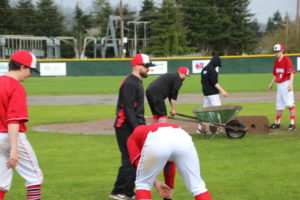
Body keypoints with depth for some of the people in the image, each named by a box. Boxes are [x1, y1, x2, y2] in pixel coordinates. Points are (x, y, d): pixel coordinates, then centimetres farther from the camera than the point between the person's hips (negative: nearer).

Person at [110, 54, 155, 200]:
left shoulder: (137, 82, 17)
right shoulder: (130, 83, -15)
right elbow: (128, 109, -20)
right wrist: (136, 129, -22)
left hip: (135, 127, 10)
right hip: (126, 127, -10)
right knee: (129, 160, -10)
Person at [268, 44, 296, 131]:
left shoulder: (287, 60, -11)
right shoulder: (276, 61, 14)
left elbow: (292, 73, -17)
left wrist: (291, 84, -26)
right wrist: (272, 83, 22)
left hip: (286, 83, -8)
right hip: (279, 84, 8)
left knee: (290, 103, -10)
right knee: (279, 104, 13)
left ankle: (292, 123, -11)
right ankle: (277, 123, 21)